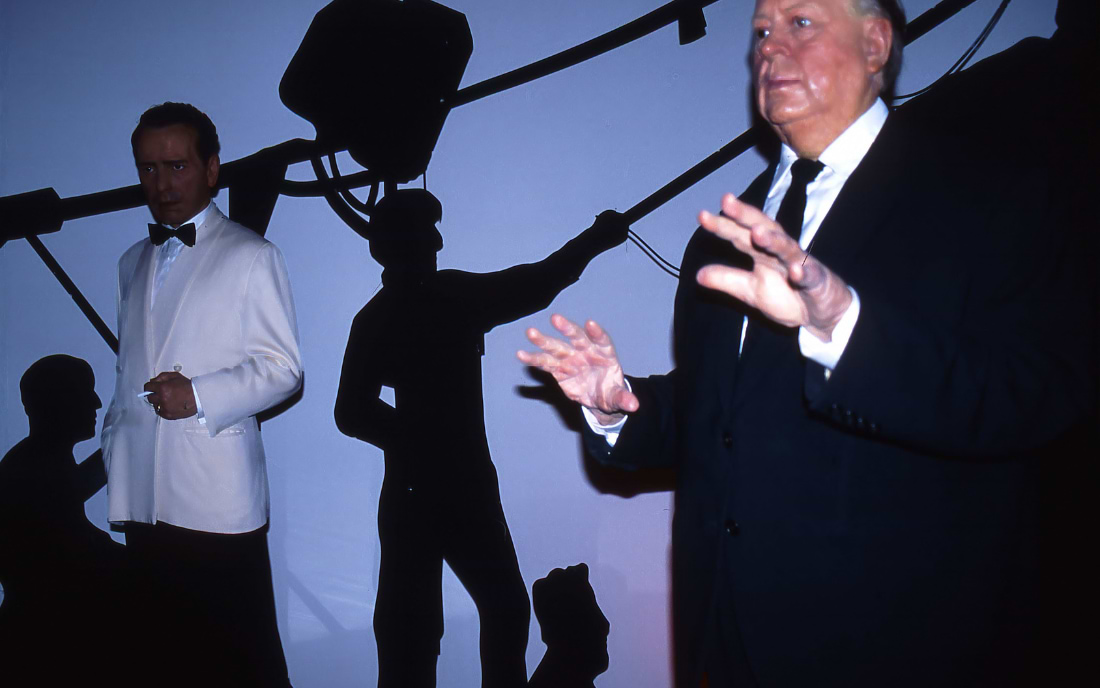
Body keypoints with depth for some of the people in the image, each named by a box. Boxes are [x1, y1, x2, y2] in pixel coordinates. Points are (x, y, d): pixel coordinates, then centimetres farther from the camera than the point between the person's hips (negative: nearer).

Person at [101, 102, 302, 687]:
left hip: (219, 500, -5)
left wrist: (199, 396, -17)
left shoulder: (251, 257, 0)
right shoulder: (132, 263, 19)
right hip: (143, 497, 6)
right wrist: (113, 446, 15)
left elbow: (283, 368, -4)